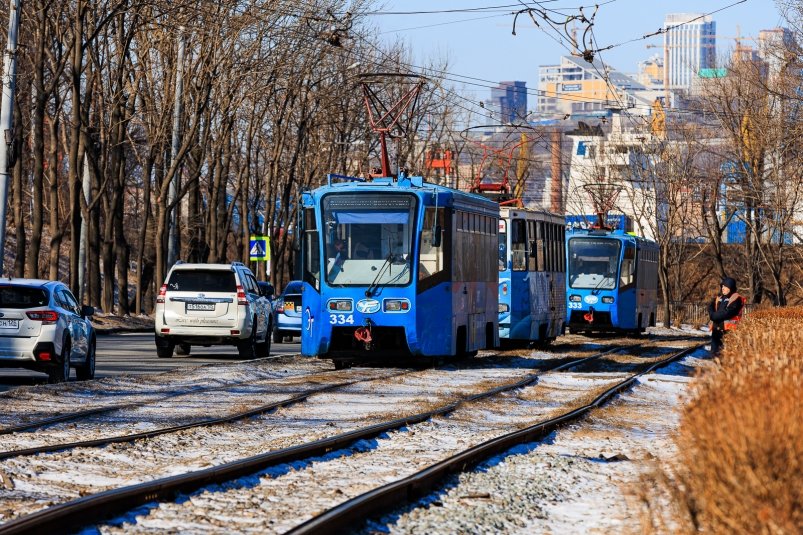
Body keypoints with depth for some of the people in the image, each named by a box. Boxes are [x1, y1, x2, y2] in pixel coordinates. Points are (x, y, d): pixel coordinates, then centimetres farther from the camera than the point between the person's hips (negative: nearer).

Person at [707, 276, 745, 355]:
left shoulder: (736, 299, -5)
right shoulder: (718, 298, 19)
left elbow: (728, 313, -16)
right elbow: (710, 307, 9)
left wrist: (715, 316, -11)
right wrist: (712, 315, -13)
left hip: (728, 328, -7)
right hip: (717, 327, 7)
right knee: (715, 351, 7)